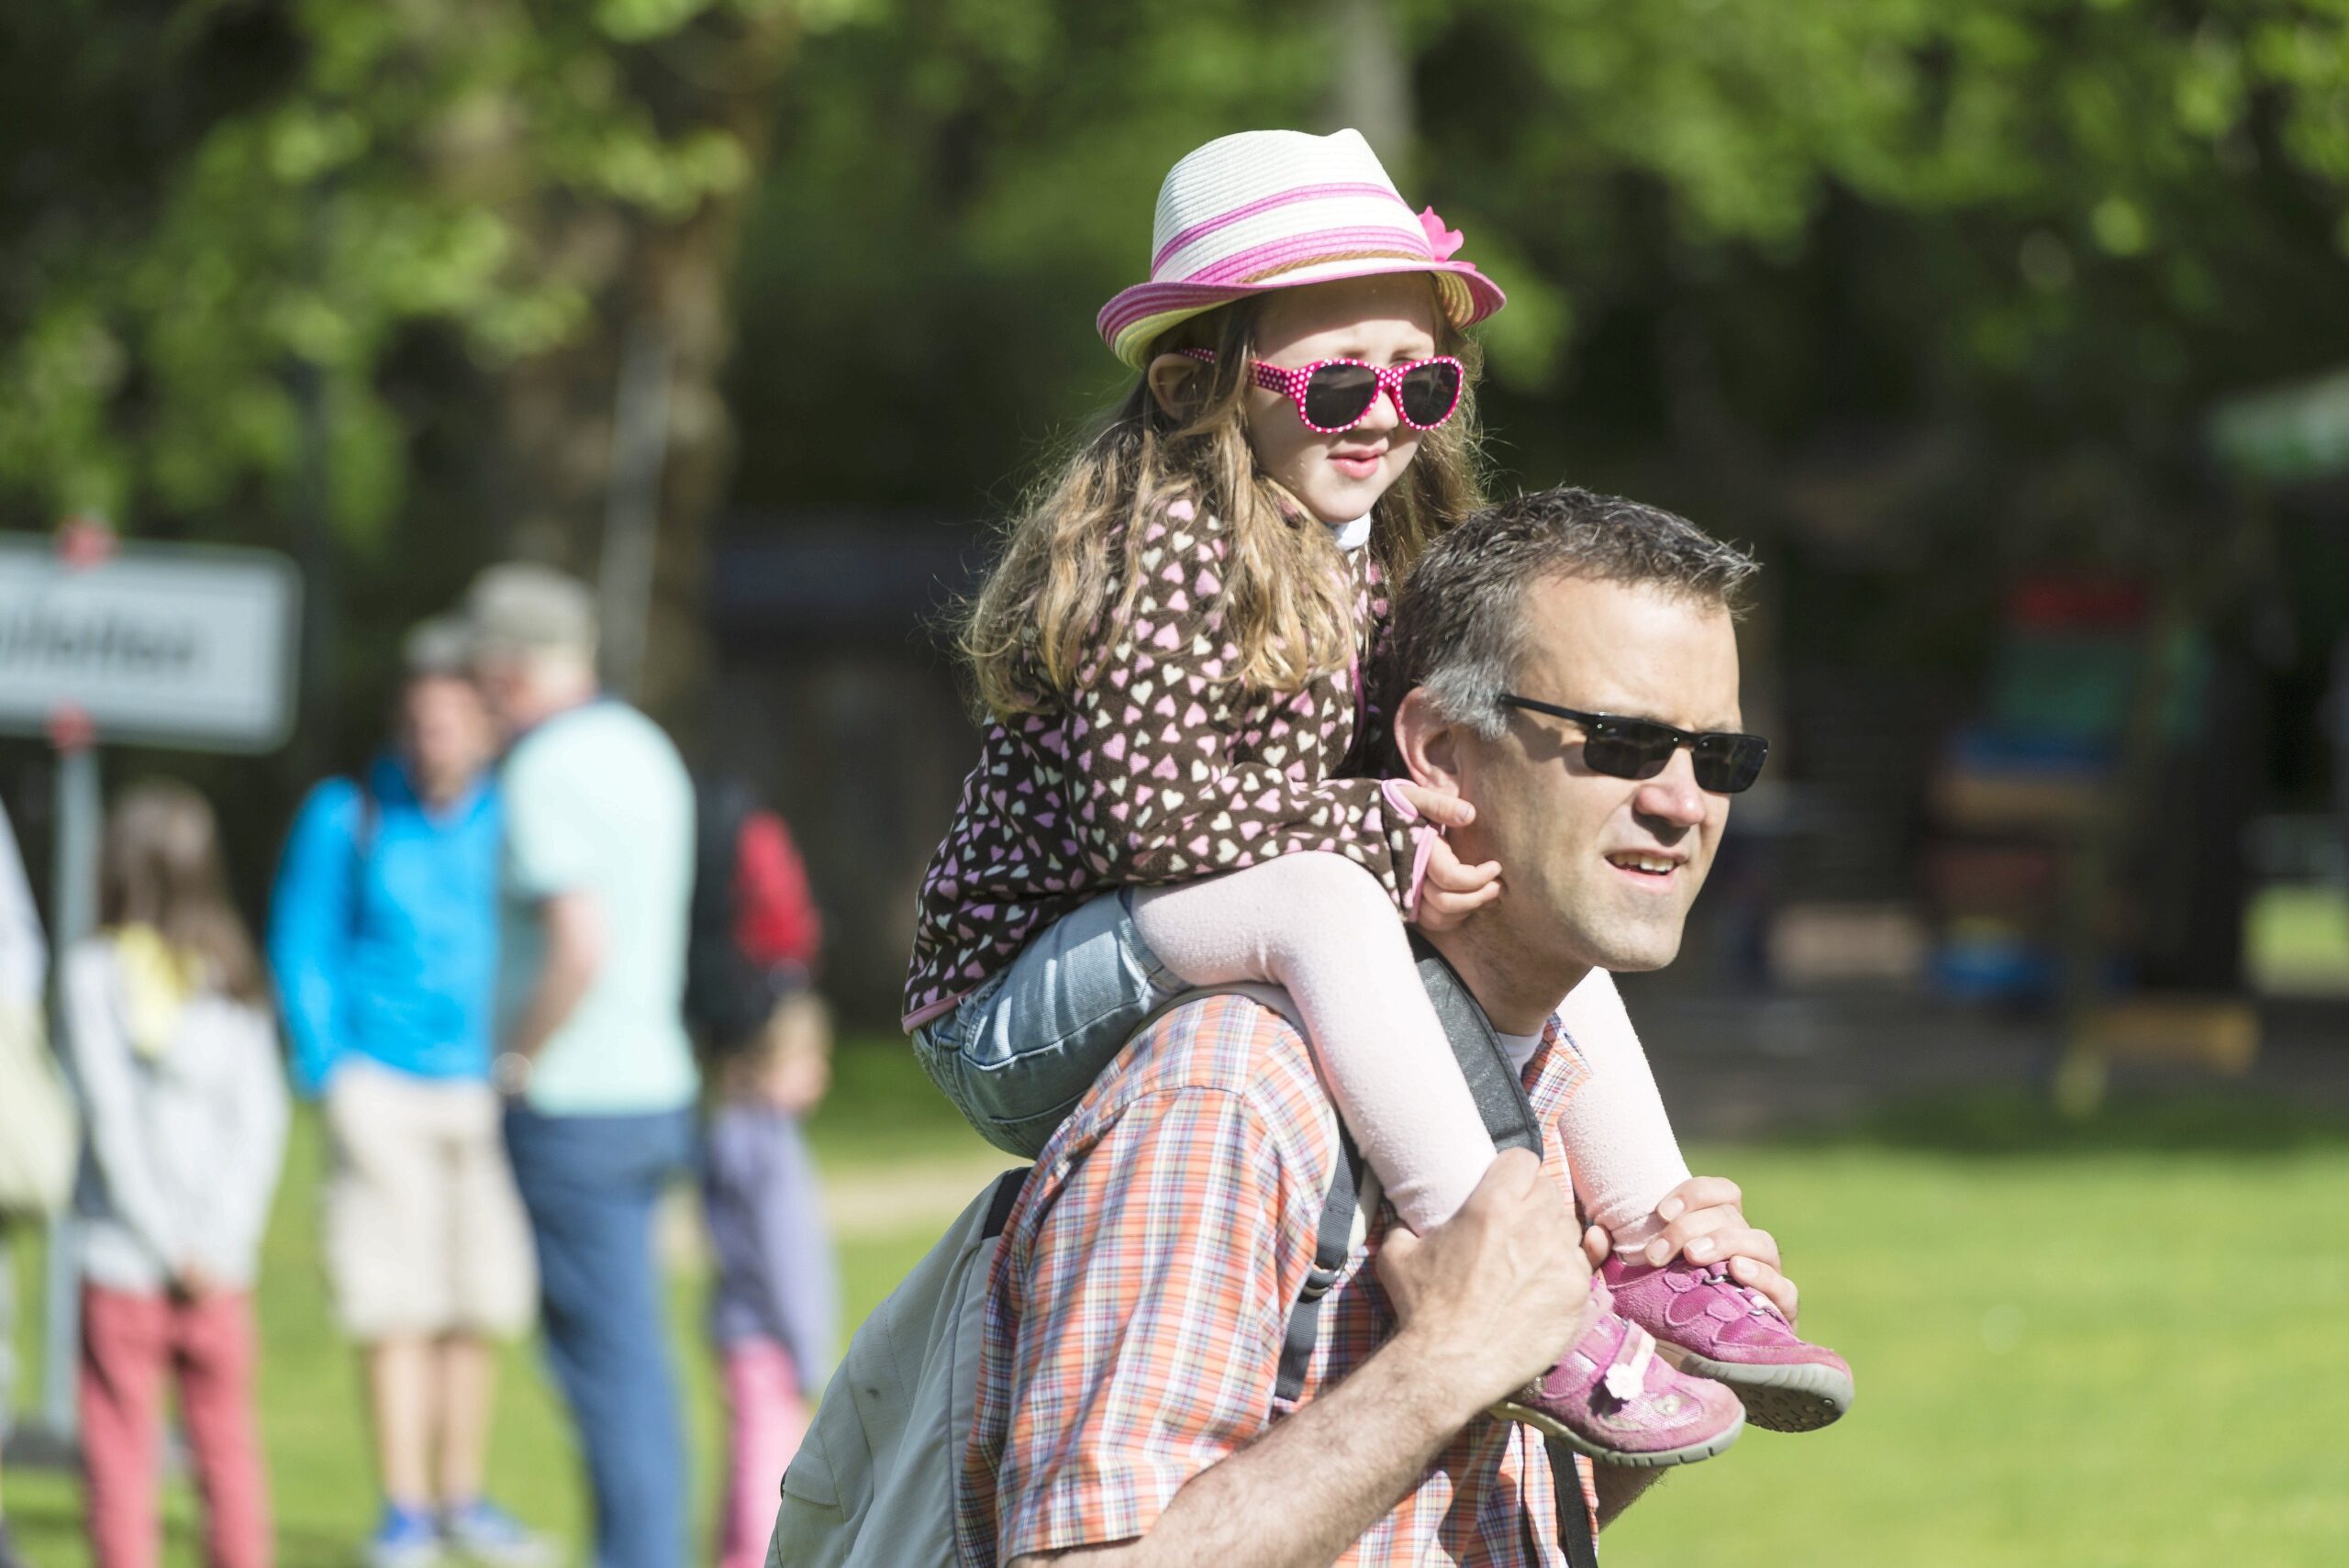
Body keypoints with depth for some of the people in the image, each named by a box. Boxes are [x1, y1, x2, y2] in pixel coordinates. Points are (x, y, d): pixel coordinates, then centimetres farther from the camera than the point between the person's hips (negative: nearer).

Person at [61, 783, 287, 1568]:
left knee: (120, 1452, 1)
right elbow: (260, 1118, -2)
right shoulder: (233, 976, 4)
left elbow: (112, 1118, -10)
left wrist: (170, 1246, -9)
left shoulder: (97, 972, -6)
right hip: (224, 1267, 3)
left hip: (124, 1261, -3)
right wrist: (218, 1242, -5)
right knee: (226, 1444, 11)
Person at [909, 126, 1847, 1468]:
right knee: (1328, 900, -34)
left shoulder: (1365, 546, 8)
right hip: (1020, 1011, -9)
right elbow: (1150, 805, -28)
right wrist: (1387, 840, -22)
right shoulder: (1167, 538, -18)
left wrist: (1420, 810, -11)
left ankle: (1662, 1257, -1)